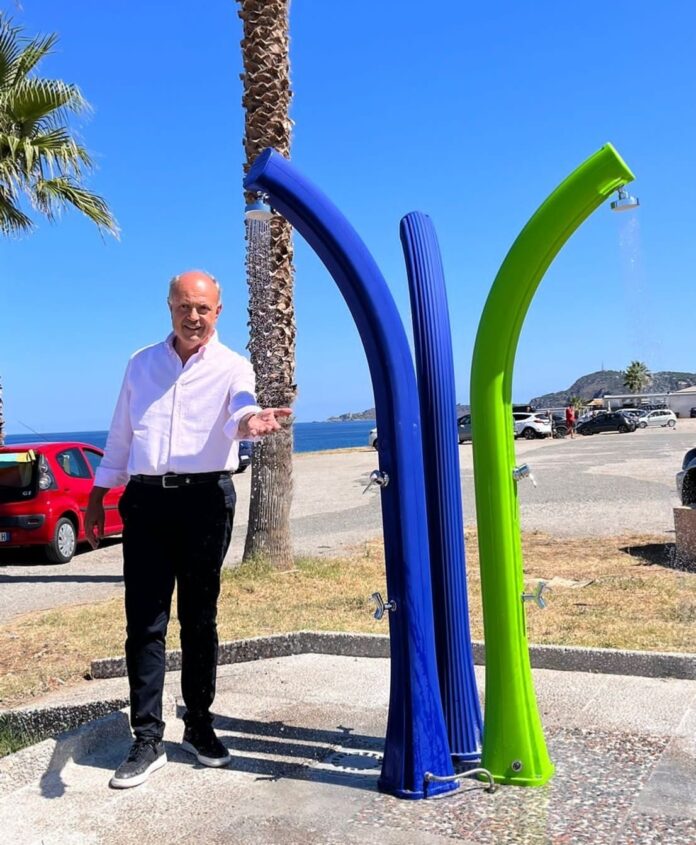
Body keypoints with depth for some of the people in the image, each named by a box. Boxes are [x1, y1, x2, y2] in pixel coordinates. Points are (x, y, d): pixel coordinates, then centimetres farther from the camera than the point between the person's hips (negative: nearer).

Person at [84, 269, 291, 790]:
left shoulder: (232, 367, 3)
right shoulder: (142, 364, 15)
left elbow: (240, 411, -20)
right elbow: (120, 435, 19)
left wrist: (252, 421, -44)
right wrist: (97, 496, 16)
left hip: (205, 498, -2)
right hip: (146, 499, 3)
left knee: (200, 620, 7)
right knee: (144, 622, 1)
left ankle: (199, 726, 22)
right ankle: (148, 740, 9)